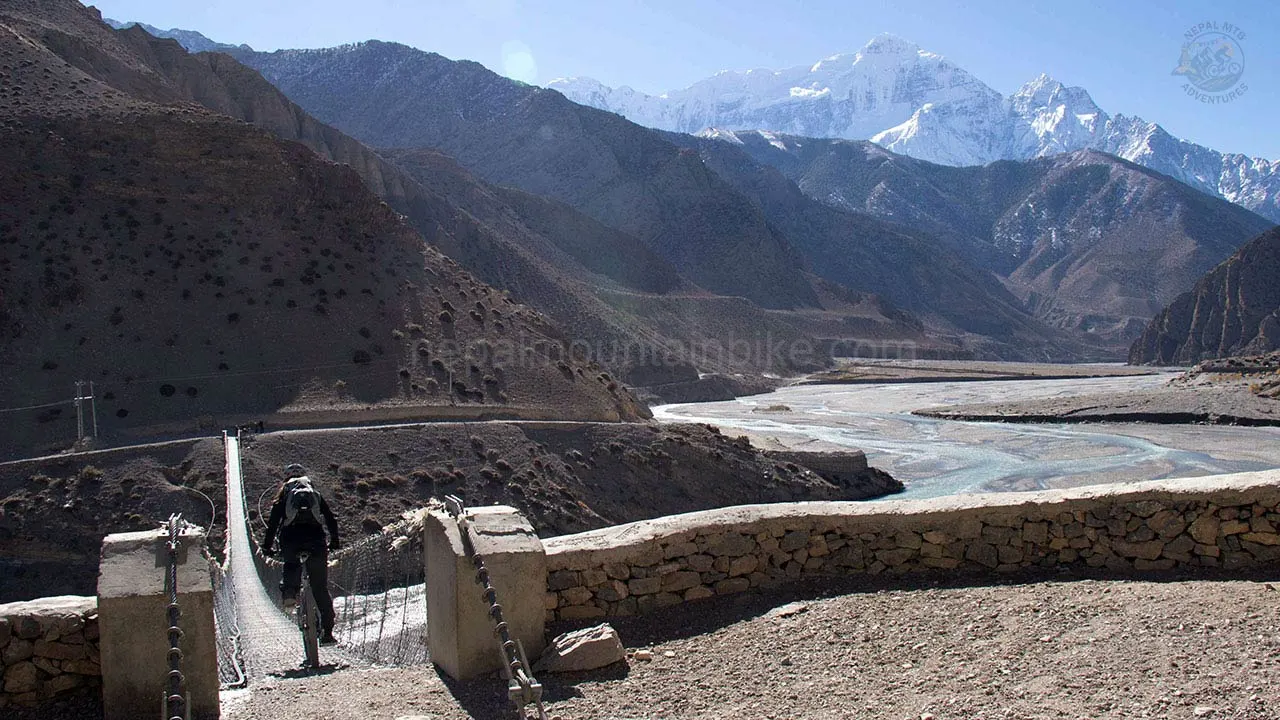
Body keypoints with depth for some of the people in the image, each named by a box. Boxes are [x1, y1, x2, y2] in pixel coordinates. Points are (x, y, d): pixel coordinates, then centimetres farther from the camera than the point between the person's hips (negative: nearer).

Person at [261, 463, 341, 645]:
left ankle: (290, 593, -1)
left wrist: (267, 547, 17)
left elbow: (273, 522, 10)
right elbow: (331, 519, 20)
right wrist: (334, 543, 30)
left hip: (291, 537, -1)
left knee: (291, 565, 30)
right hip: (315, 539, 1)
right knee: (321, 588, 6)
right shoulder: (315, 493, 22)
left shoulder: (284, 493, 17)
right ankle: (327, 632, 3)